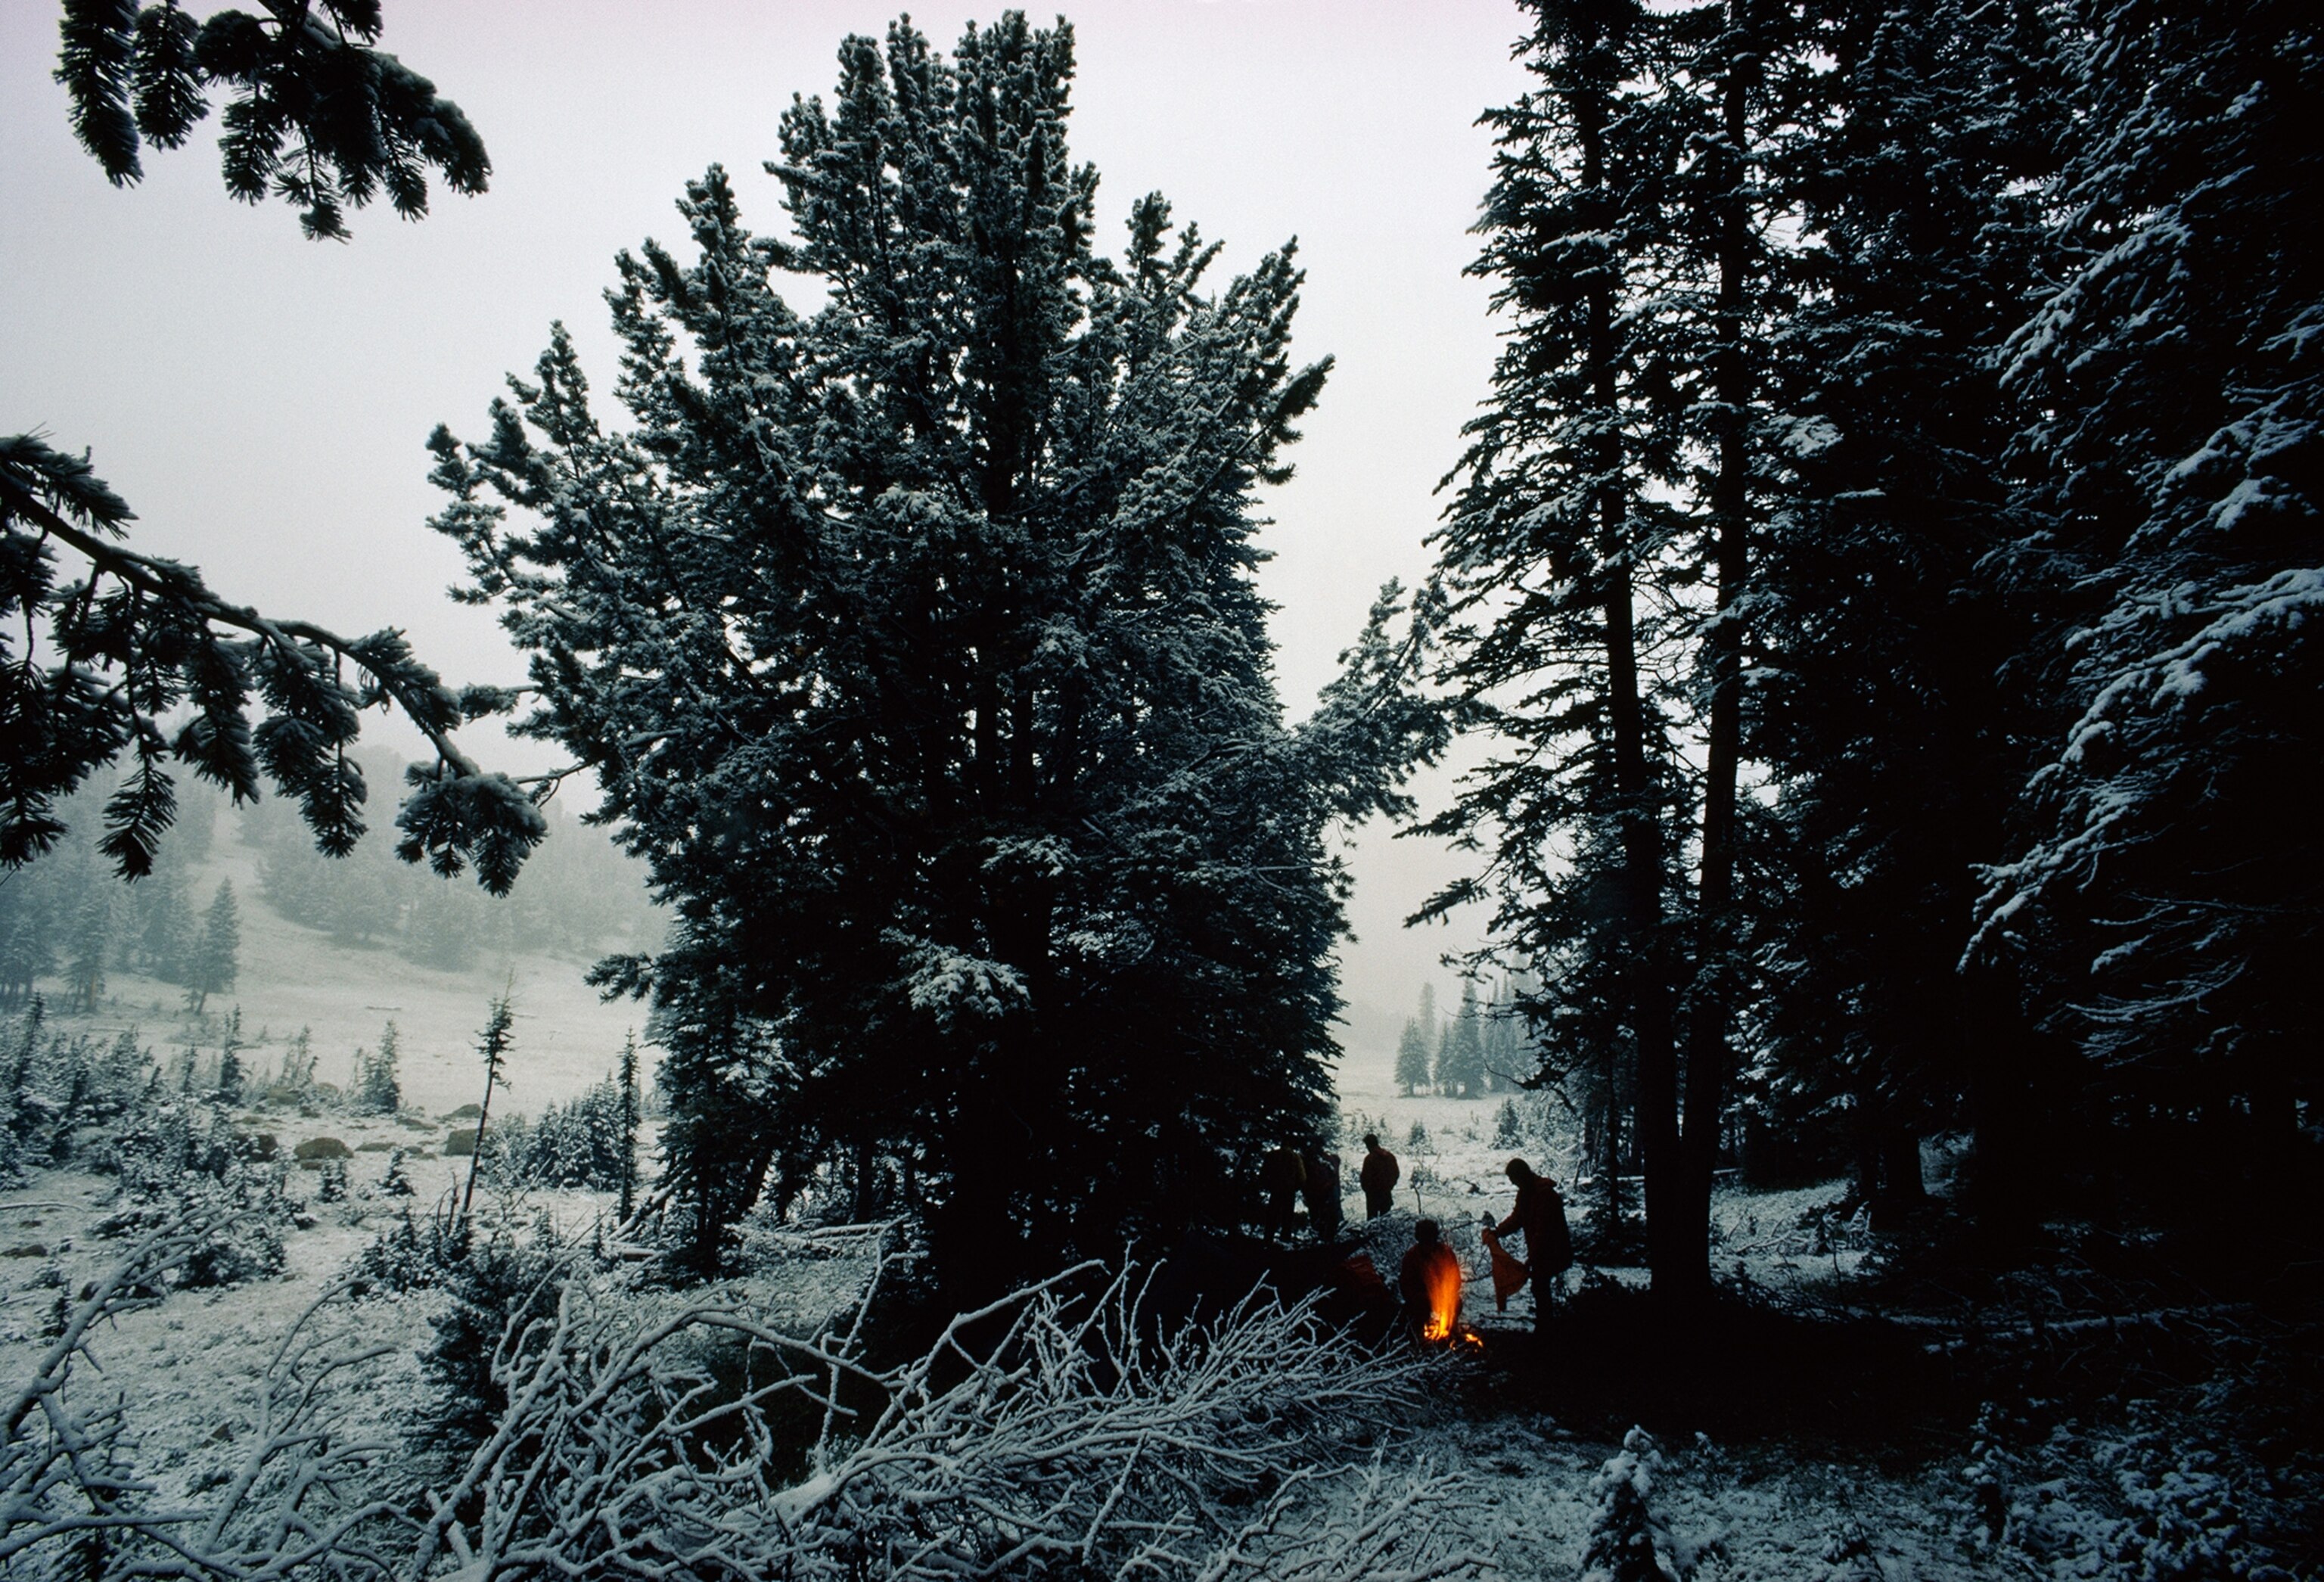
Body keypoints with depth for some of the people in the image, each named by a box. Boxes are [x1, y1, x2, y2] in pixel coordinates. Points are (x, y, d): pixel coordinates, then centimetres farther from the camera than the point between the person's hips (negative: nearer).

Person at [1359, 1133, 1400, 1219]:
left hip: (1373, 1193, -6)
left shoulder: (1370, 1158, -17)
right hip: (1387, 1192, 6)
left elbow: (1365, 1177, -17)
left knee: (1372, 1216, 1)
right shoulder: (1390, 1156, 3)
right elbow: (1396, 1173, 11)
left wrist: (1360, 1175, 3)